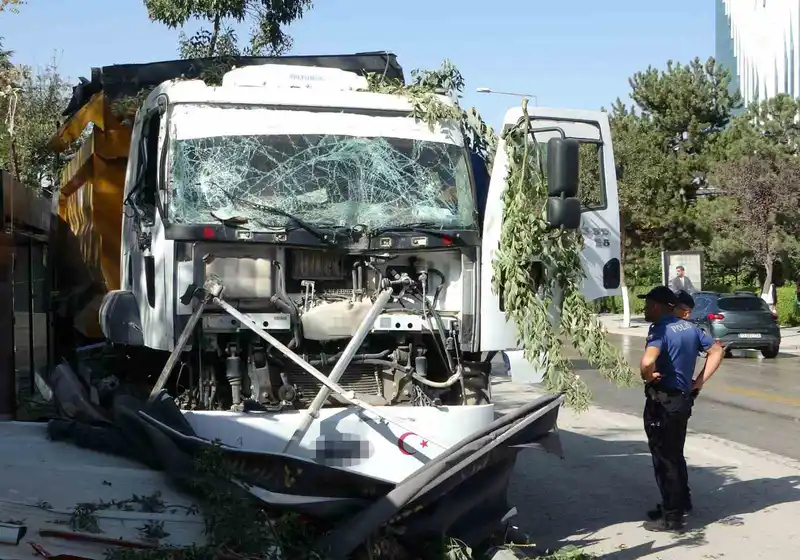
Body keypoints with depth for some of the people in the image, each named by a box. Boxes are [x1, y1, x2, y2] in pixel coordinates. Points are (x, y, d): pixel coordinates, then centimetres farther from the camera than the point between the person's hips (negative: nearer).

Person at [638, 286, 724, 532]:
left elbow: (648, 361, -36)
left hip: (661, 402, -9)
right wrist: (700, 381, 9)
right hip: (683, 399, 9)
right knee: (675, 455, 23)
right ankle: (681, 503, 34)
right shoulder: (689, 327, 8)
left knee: (664, 459, 1)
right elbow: (716, 350, 15)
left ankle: (672, 517, 8)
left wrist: (647, 377, -14)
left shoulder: (660, 329, -18)